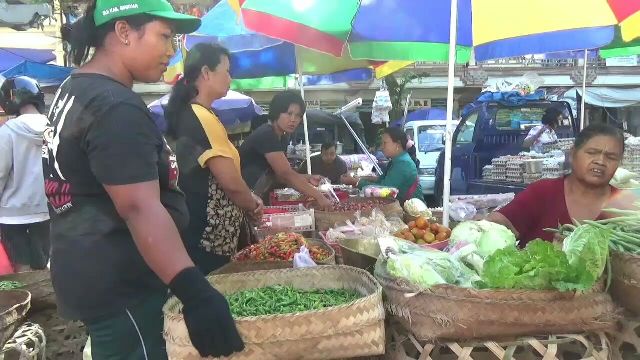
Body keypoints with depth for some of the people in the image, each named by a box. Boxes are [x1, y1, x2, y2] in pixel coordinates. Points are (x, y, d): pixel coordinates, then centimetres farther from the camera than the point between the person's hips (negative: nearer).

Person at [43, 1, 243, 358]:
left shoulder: (75, 90, 12)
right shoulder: (115, 107, -22)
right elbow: (140, 209, -31)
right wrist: (195, 292, -35)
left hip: (96, 271, 10)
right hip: (117, 281, -10)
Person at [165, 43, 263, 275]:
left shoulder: (190, 115, 12)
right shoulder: (203, 119, -19)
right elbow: (231, 182, -21)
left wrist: (248, 201, 7)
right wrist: (253, 205, -2)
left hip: (203, 230, 10)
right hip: (210, 236, -10)